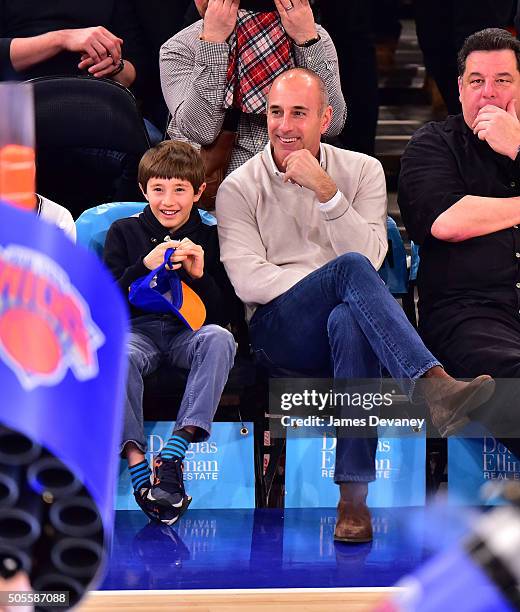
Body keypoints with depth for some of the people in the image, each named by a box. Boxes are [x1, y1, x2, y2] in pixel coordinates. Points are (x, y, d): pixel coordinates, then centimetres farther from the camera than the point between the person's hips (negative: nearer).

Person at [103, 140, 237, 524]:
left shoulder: (210, 239, 14)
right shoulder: (124, 233, 14)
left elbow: (224, 312, 9)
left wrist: (200, 275, -8)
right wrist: (144, 267, -10)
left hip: (189, 332, 0)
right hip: (138, 330, 0)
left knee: (219, 338, -36)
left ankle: (176, 449, -43)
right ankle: (136, 460, -43)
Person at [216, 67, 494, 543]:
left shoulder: (362, 171, 13)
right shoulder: (239, 189, 7)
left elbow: (372, 255, -2)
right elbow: (248, 281, -6)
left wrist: (327, 191, -13)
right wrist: (334, 281, -12)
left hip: (347, 318, 2)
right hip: (278, 329, -1)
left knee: (350, 321, -38)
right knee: (351, 268, -33)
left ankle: (354, 494, -42)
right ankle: (436, 388, -52)